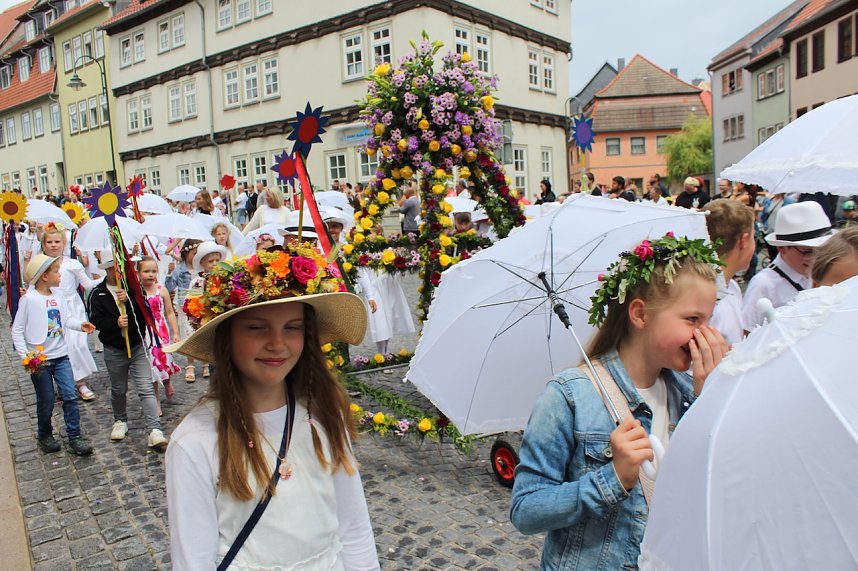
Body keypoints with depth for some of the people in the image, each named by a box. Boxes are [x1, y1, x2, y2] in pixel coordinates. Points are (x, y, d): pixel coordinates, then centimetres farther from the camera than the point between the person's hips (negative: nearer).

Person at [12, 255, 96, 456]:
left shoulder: (57, 296, 2)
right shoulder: (29, 299, -14)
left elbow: (67, 318, 5)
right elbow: (17, 330, -10)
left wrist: (81, 325, -17)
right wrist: (24, 355, -18)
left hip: (61, 355, 4)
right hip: (39, 360, -4)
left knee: (70, 396, 0)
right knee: (46, 401, 9)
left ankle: (75, 437, 8)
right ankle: (45, 436, 31)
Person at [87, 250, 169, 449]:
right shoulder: (97, 294, -1)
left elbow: (146, 312, -11)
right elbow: (96, 321, -9)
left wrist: (129, 299, -25)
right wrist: (115, 323, -26)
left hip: (138, 346, -1)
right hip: (114, 350, 1)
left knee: (146, 389, -7)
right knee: (118, 389, 17)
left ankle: (155, 430, -11)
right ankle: (120, 421, 41)